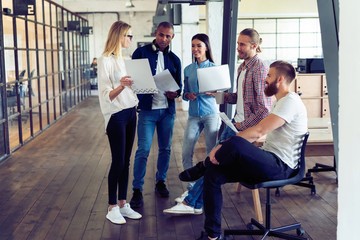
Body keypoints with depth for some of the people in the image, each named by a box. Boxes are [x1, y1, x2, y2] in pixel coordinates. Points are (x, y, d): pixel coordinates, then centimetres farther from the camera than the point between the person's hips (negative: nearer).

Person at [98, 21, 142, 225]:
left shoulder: (122, 58, 12)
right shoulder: (106, 60, -12)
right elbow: (107, 95, -18)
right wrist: (121, 86, -34)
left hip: (130, 112, 8)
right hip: (116, 115, -8)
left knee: (126, 161, 10)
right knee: (118, 162, -3)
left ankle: (123, 204, 19)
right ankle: (112, 208, 9)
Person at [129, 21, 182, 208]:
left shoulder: (174, 59, 9)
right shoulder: (141, 52, -1)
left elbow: (179, 84, 12)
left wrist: (176, 93, -11)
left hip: (167, 110, 4)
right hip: (147, 109, -4)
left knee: (165, 148, 12)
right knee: (143, 150, -5)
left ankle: (160, 181, 30)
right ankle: (137, 190, 3)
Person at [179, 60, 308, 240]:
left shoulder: (290, 101, -13)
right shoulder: (281, 102, 20)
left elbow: (259, 131, -22)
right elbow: (260, 132, 18)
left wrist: (224, 146, -20)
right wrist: (225, 147, 6)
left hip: (281, 166, -10)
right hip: (269, 161, 10)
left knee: (234, 143, -36)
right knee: (212, 173, -4)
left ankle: (202, 167, -5)